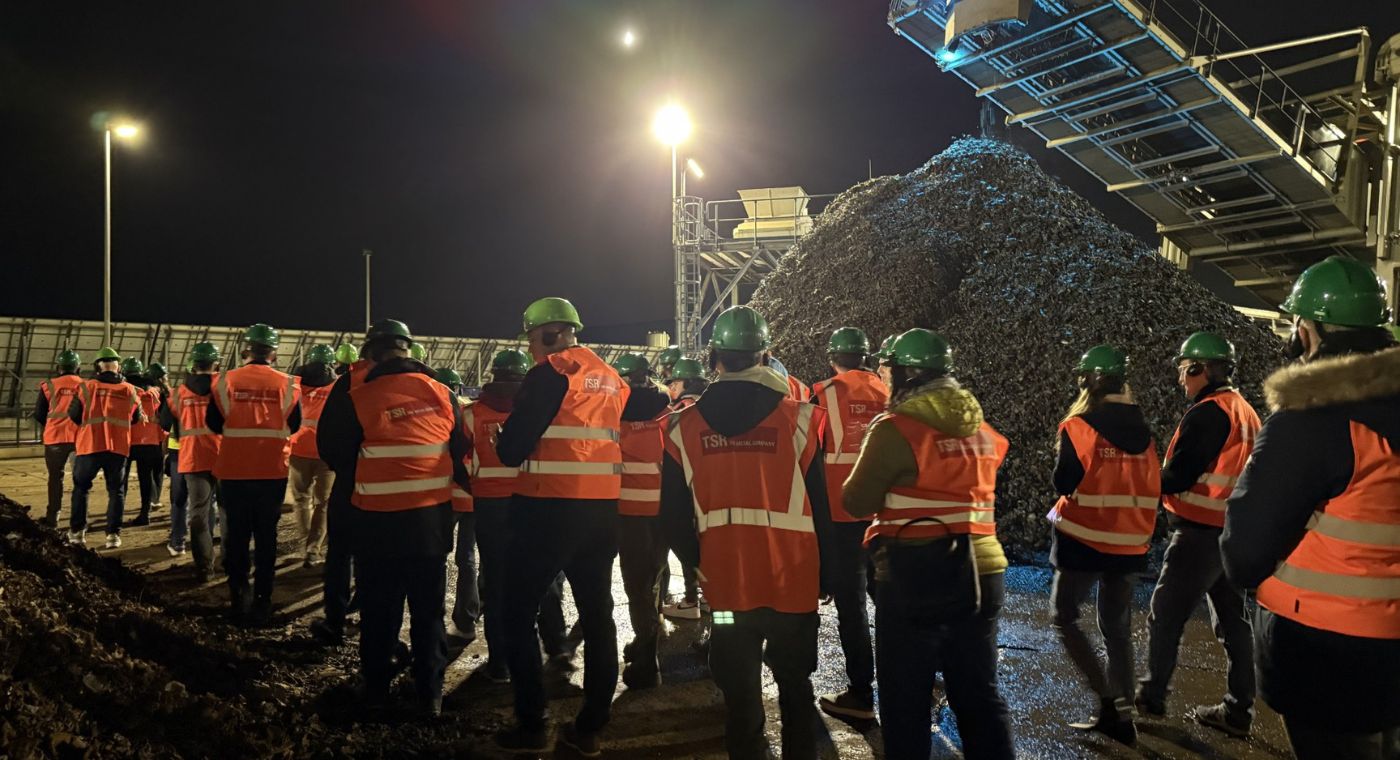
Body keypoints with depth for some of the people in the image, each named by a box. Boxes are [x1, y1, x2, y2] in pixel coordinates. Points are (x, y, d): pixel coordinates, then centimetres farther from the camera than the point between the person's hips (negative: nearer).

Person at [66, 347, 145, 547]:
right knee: (116, 491, 9)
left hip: (89, 445, -1)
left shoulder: (86, 387, -3)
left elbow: (73, 416, 2)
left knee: (81, 487, 17)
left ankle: (77, 531, 16)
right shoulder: (129, 390, 3)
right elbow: (136, 419, 12)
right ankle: (113, 534, 4)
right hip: (118, 447, 1)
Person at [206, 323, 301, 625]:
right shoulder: (288, 384, -6)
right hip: (273, 472, 0)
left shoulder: (226, 381, -6)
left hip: (234, 471, 0)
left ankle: (239, 597, 12)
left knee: (236, 535, 13)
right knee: (266, 537, 9)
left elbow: (213, 424, 2)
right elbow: (293, 426, 5)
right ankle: (262, 603, 12)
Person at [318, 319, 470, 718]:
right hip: (432, 518, 2)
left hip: (378, 520, -2)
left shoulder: (356, 399, -9)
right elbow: (461, 450, 7)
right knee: (428, 610, 13)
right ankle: (430, 694, 17)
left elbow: (335, 452, -1)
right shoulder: (442, 393, 0)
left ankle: (376, 689, 23)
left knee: (379, 609, 14)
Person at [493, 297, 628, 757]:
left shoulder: (550, 373, -10)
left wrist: (504, 446, 7)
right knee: (597, 615, 12)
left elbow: (512, 447, -14)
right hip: (602, 510, 7)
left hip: (548, 509, -7)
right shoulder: (610, 378, 13)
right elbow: (614, 436, 13)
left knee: (519, 615, 6)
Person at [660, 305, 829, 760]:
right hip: (793, 581, 0)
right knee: (795, 686, 19)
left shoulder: (683, 428, -4)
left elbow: (674, 517, -1)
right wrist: (825, 575, 9)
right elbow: (820, 507, -3)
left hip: (725, 585, 1)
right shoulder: (798, 419, -7)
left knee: (740, 696, 14)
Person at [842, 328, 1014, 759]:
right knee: (979, 696, 17)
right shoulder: (982, 429, 8)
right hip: (981, 575, 6)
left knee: (905, 702, 7)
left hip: (915, 579, -6)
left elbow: (857, 502, -8)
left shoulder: (898, 428, -13)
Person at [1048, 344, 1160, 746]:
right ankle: (1122, 714, 16)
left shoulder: (1079, 426, -13)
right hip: (1129, 543, 6)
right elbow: (1153, 486, 8)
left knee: (1064, 617, 9)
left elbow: (1064, 483, -11)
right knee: (1117, 629, 14)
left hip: (1085, 541, -5)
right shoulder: (1141, 430, 4)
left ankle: (1108, 700, -2)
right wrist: (1141, 533, 19)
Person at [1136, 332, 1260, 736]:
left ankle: (1151, 696, 12)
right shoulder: (1246, 412, 13)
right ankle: (1237, 710, 18)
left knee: (1165, 615, 2)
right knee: (1233, 620, 12)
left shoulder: (1207, 413, -17)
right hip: (1235, 532, 9)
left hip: (1200, 534, -9)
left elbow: (1178, 477, -21)